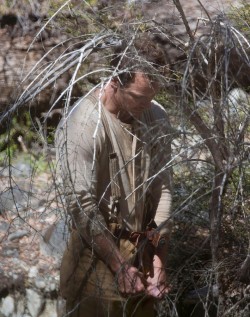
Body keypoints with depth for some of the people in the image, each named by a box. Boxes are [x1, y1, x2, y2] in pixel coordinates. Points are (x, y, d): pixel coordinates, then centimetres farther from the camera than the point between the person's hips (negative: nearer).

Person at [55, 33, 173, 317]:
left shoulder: (156, 119, -4)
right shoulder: (81, 125, -21)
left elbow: (162, 188, -1)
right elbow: (81, 206, -21)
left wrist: (159, 260, -6)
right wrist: (119, 266, -20)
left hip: (144, 250, 5)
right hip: (98, 255, -5)